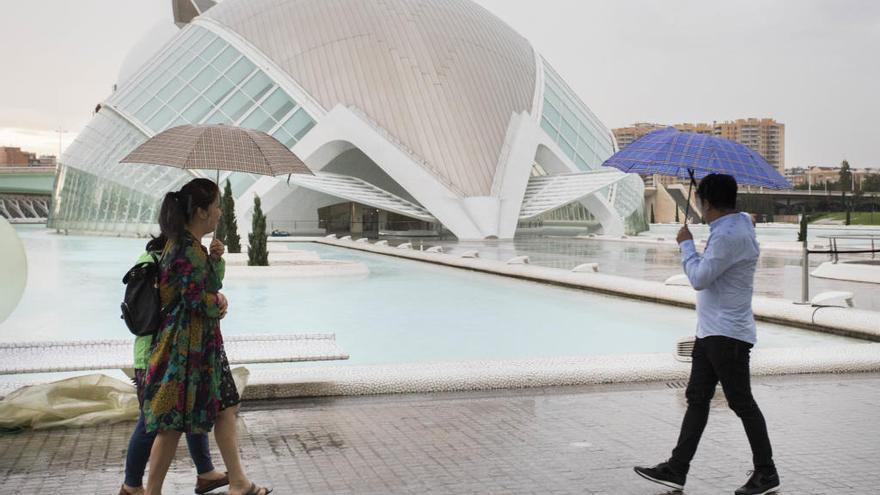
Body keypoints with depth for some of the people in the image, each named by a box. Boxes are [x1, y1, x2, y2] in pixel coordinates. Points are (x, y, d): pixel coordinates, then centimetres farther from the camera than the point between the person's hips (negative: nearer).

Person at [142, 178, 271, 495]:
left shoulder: (180, 243, 11)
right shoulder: (189, 250, -20)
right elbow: (198, 301, -23)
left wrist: (216, 298, 1)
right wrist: (219, 304, -2)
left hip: (202, 344, 11)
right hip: (187, 345, -11)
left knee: (225, 408, 15)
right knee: (172, 424, 0)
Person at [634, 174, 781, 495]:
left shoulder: (729, 235, -21)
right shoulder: (740, 223, 11)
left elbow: (699, 278, -23)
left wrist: (686, 244, -8)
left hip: (727, 335, -11)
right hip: (711, 332, 11)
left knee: (742, 403, -1)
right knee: (697, 399, 10)